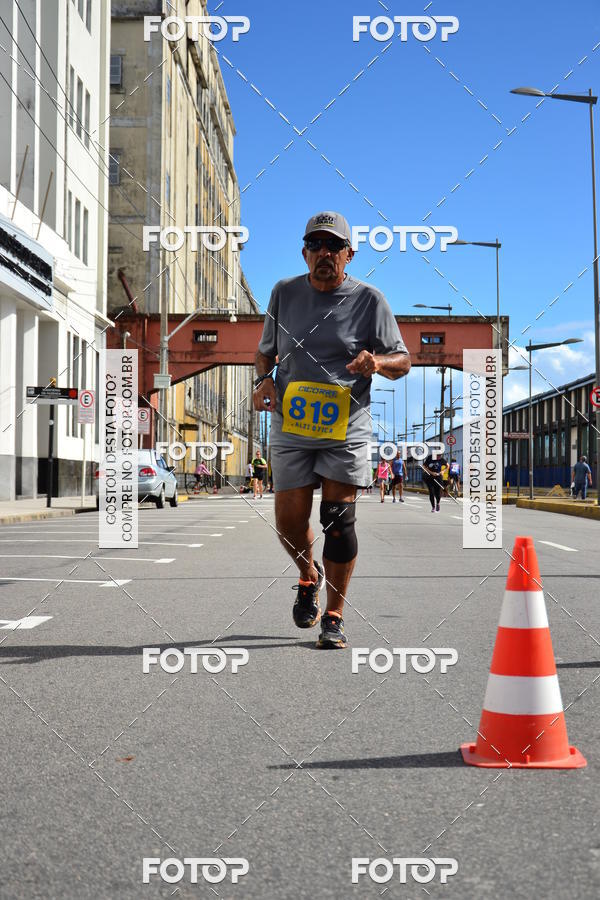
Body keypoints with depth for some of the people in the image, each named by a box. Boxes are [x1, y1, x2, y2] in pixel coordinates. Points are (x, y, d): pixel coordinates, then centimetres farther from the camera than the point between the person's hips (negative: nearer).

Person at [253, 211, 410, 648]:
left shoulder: (369, 299, -1)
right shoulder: (285, 292, 7)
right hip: (291, 426, 3)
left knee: (339, 519, -5)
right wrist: (265, 379, -2)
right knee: (289, 521, 2)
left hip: (346, 428, -2)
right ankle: (309, 575, 36)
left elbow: (403, 360, 2)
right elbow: (266, 350, 19)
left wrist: (377, 361, -20)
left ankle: (335, 617, 9)